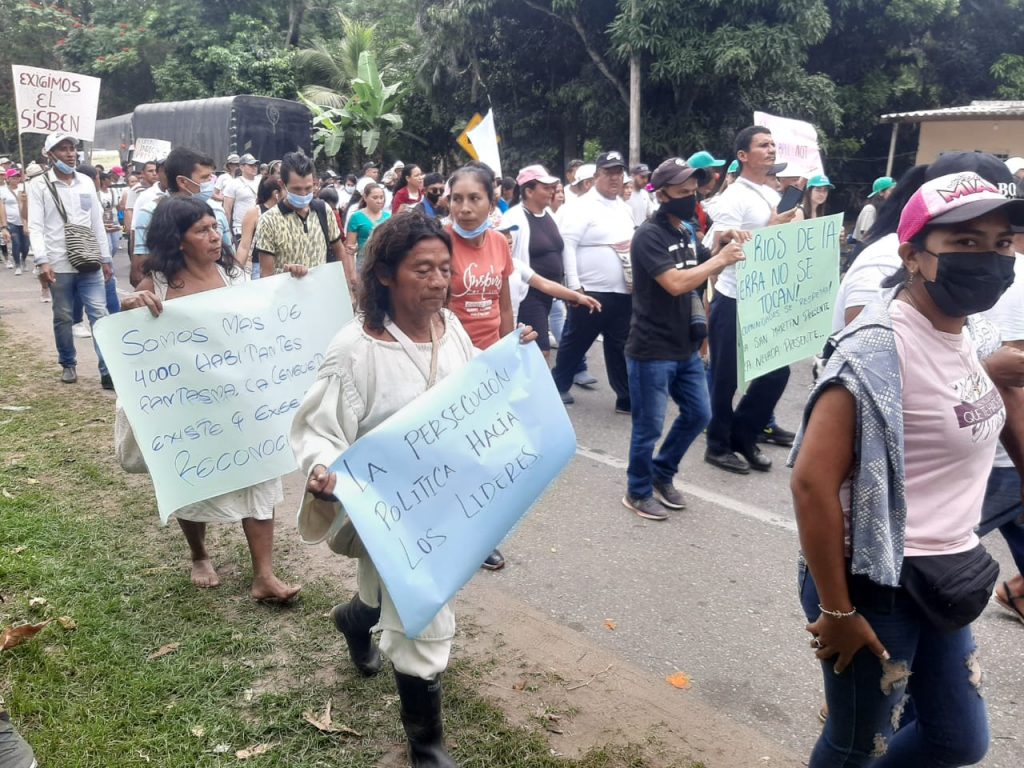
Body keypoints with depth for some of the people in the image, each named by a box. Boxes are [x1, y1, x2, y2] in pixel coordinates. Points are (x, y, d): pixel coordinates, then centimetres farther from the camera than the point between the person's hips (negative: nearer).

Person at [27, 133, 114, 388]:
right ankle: (68, 364, 25)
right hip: (59, 265, -2)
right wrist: (42, 261, -17)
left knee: (100, 315, -4)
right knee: (63, 318, 8)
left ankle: (108, 371, -5)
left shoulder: (86, 182, 10)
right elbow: (35, 226, -5)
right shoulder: (39, 185, 0)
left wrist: (105, 258, 11)